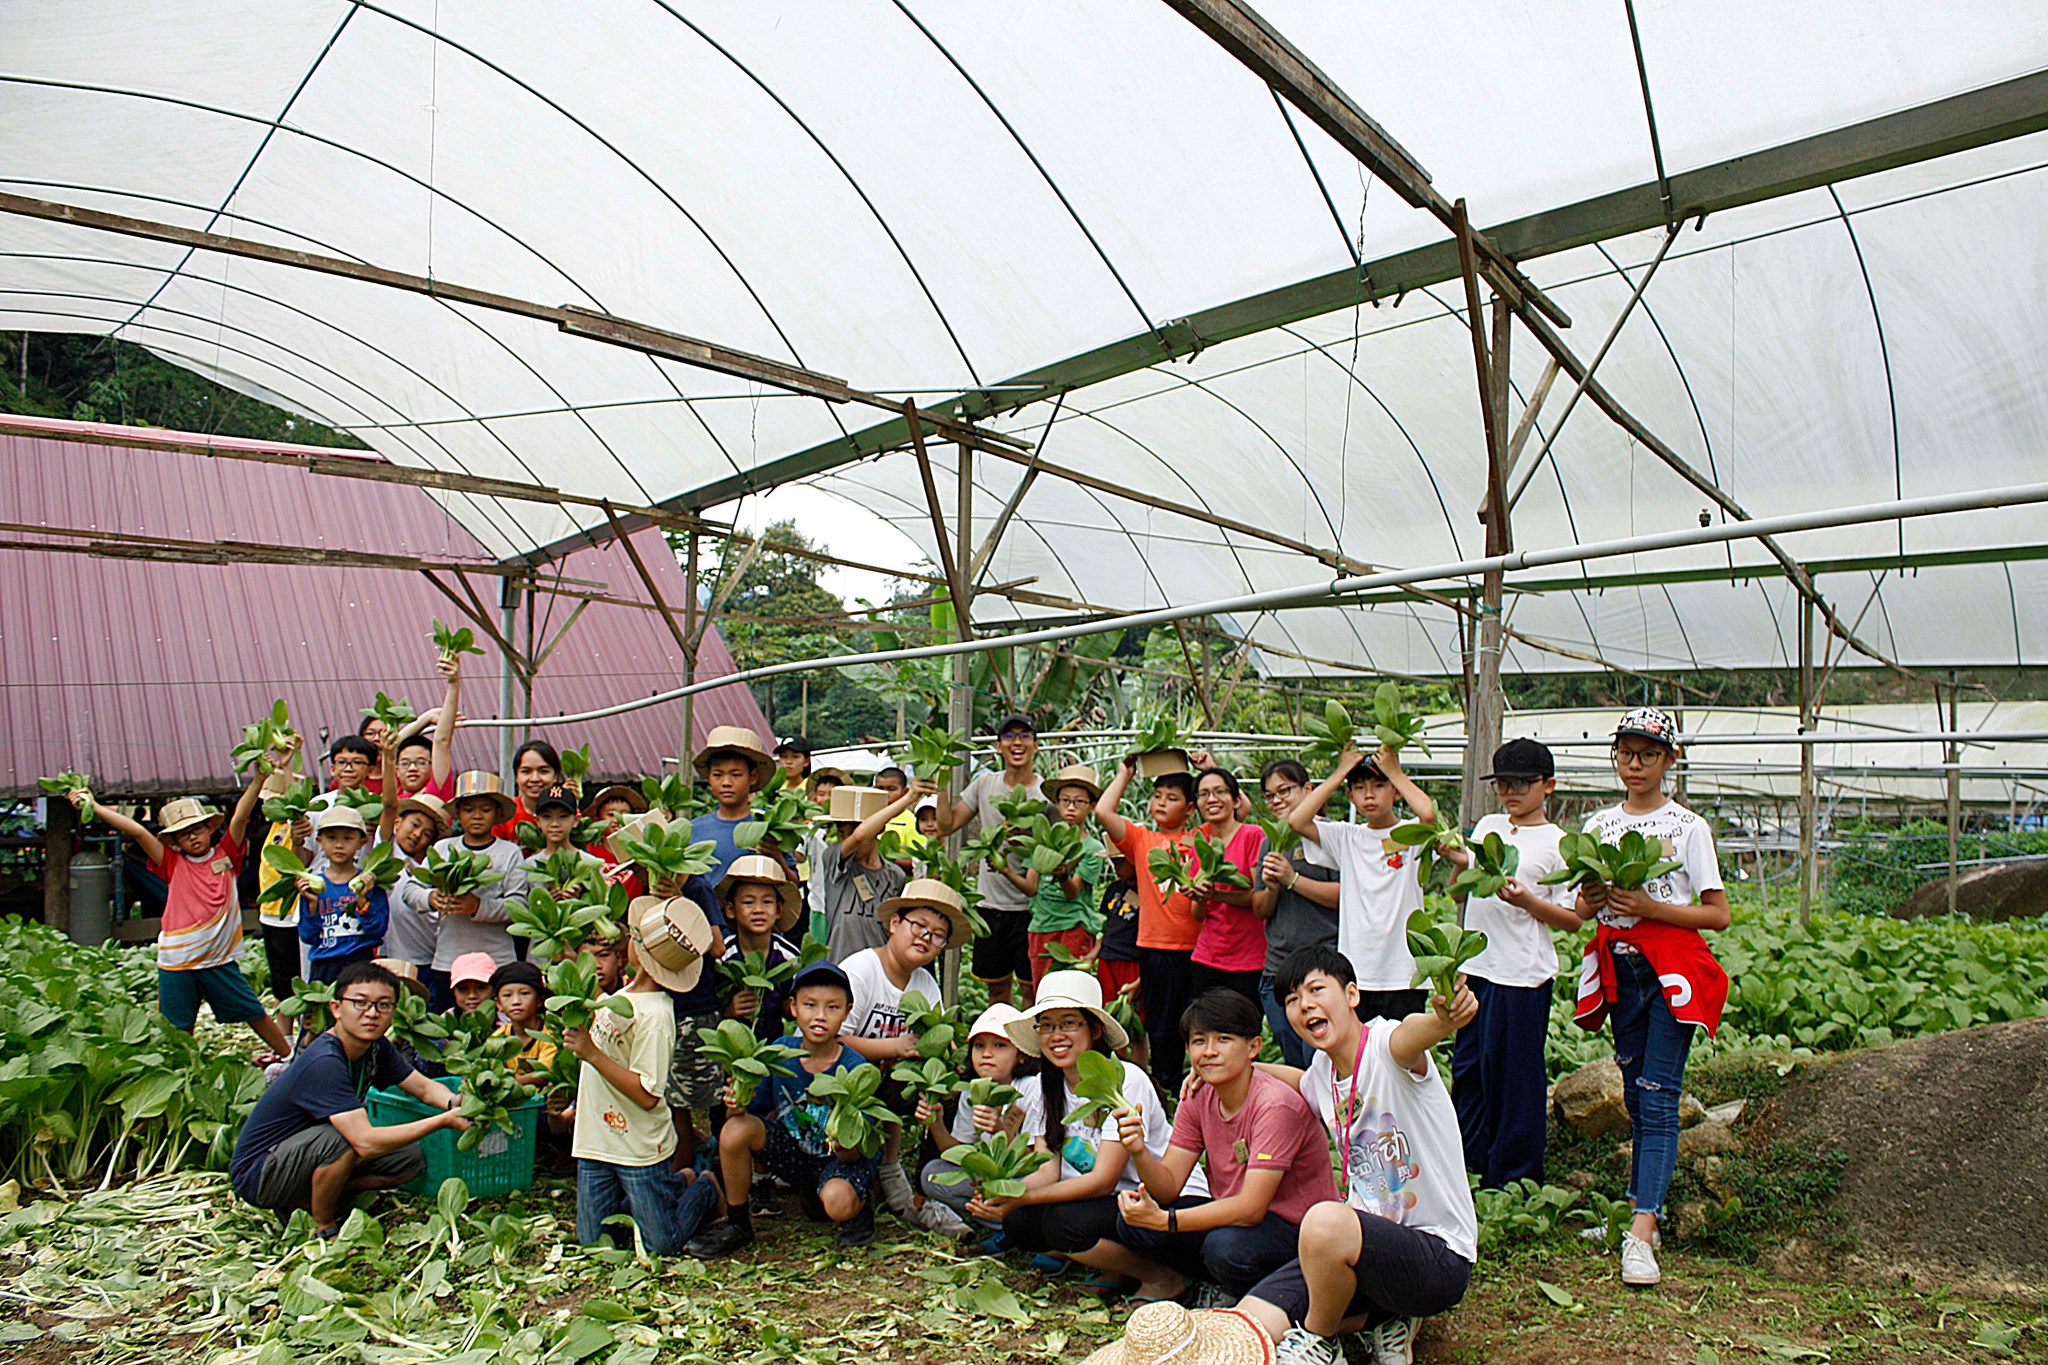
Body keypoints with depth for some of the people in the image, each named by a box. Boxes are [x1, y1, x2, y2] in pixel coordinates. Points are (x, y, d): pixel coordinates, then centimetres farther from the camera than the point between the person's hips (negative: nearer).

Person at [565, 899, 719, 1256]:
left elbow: (647, 1095, -26)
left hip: (639, 1149, -8)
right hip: (596, 1144, 8)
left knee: (662, 1244, 1)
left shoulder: (654, 1015, -24)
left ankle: (705, 1190, 27)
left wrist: (593, 1054, -28)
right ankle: (675, 1185, 29)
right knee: (592, 1242, 15)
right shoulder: (621, 995, 2)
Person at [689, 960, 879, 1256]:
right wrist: (736, 1106, -28)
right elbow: (753, 1112, -5)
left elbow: (851, 1156, -19)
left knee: (838, 1201, -36)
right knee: (735, 1130, -21)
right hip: (794, 1152, 4)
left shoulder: (853, 1068, -21)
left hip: (842, 1159, -4)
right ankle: (737, 1224, 2)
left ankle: (860, 1206, 4)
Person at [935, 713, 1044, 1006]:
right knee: (996, 986, 15)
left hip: (1030, 907, -4)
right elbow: (946, 826, 8)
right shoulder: (985, 784, 7)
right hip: (991, 903, 4)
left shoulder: (1046, 793, -6)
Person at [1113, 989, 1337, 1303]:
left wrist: (1164, 1220, -33)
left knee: (1226, 1245, -36)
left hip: (1298, 1229, -6)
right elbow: (1168, 1188, -7)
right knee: (1132, 1222, -11)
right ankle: (1229, 1288, 9)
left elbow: (1251, 1208, -29)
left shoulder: (1276, 1106, -23)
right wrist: (1140, 1152, -28)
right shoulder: (1196, 1100, -2)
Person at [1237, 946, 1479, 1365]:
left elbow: (1411, 1034, -44)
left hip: (1438, 1257, -8)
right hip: (1369, 1241, 8)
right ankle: (1380, 1317, 14)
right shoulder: (1322, 1068, 6)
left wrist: (1443, 1018, -68)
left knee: (1326, 1221, -37)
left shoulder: (1384, 1045, -18)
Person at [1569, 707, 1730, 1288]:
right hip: (1618, 970, 4)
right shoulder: (1598, 826, 11)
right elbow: (1581, 911, 16)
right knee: (1635, 1097, 9)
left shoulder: (1688, 827, -1)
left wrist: (1650, 907, -16)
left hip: (1670, 967, -4)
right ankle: (1643, 1208, 17)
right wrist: (1591, 900, -7)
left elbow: (1718, 914, -3)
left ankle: (1641, 1235, -13)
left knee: (1658, 1099, -10)